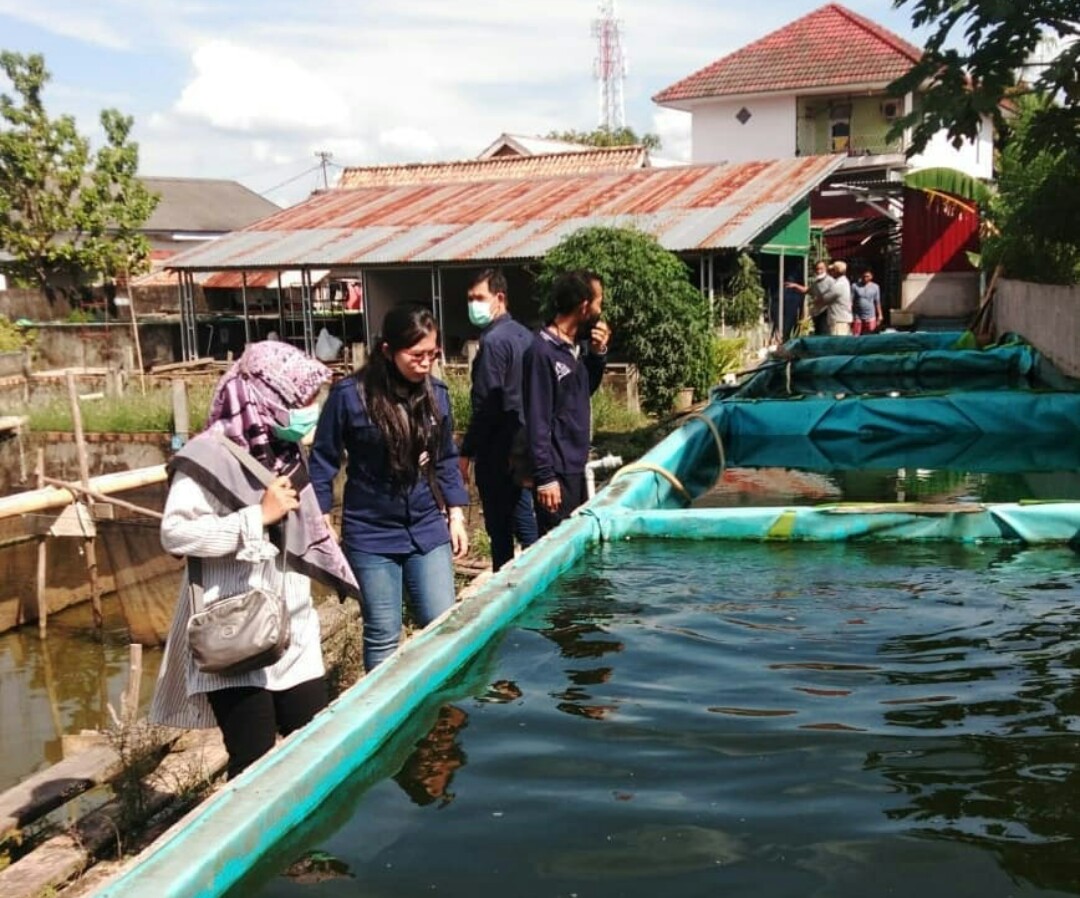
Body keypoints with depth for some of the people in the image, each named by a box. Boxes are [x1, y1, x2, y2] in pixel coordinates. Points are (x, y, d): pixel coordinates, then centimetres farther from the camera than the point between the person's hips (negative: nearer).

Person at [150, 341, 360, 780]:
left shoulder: (285, 454, 11)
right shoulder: (212, 457, -13)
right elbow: (175, 533, -23)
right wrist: (259, 516, -20)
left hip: (293, 635, 7)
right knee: (254, 764, -5)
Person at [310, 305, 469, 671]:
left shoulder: (436, 393, -1)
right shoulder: (350, 394, -13)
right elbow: (323, 461, -5)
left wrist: (456, 515, 8)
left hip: (428, 531, 4)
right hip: (371, 535, -3)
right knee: (383, 636, 6)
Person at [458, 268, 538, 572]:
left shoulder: (493, 341, -16)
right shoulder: (524, 335, 11)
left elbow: (485, 406, -18)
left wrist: (466, 453, -12)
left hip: (498, 455, -9)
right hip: (522, 450, 9)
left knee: (500, 531, 0)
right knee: (527, 527, 14)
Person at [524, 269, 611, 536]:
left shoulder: (578, 344, 8)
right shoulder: (543, 351, -18)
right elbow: (537, 421, -19)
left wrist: (598, 354, 4)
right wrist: (544, 476, -20)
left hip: (577, 466, 9)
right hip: (557, 472, -9)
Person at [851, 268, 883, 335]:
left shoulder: (875, 287, 4)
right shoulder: (855, 286, -2)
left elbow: (877, 302, 8)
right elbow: (851, 301, -3)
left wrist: (879, 315, 6)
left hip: (870, 317, 2)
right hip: (857, 316, -2)